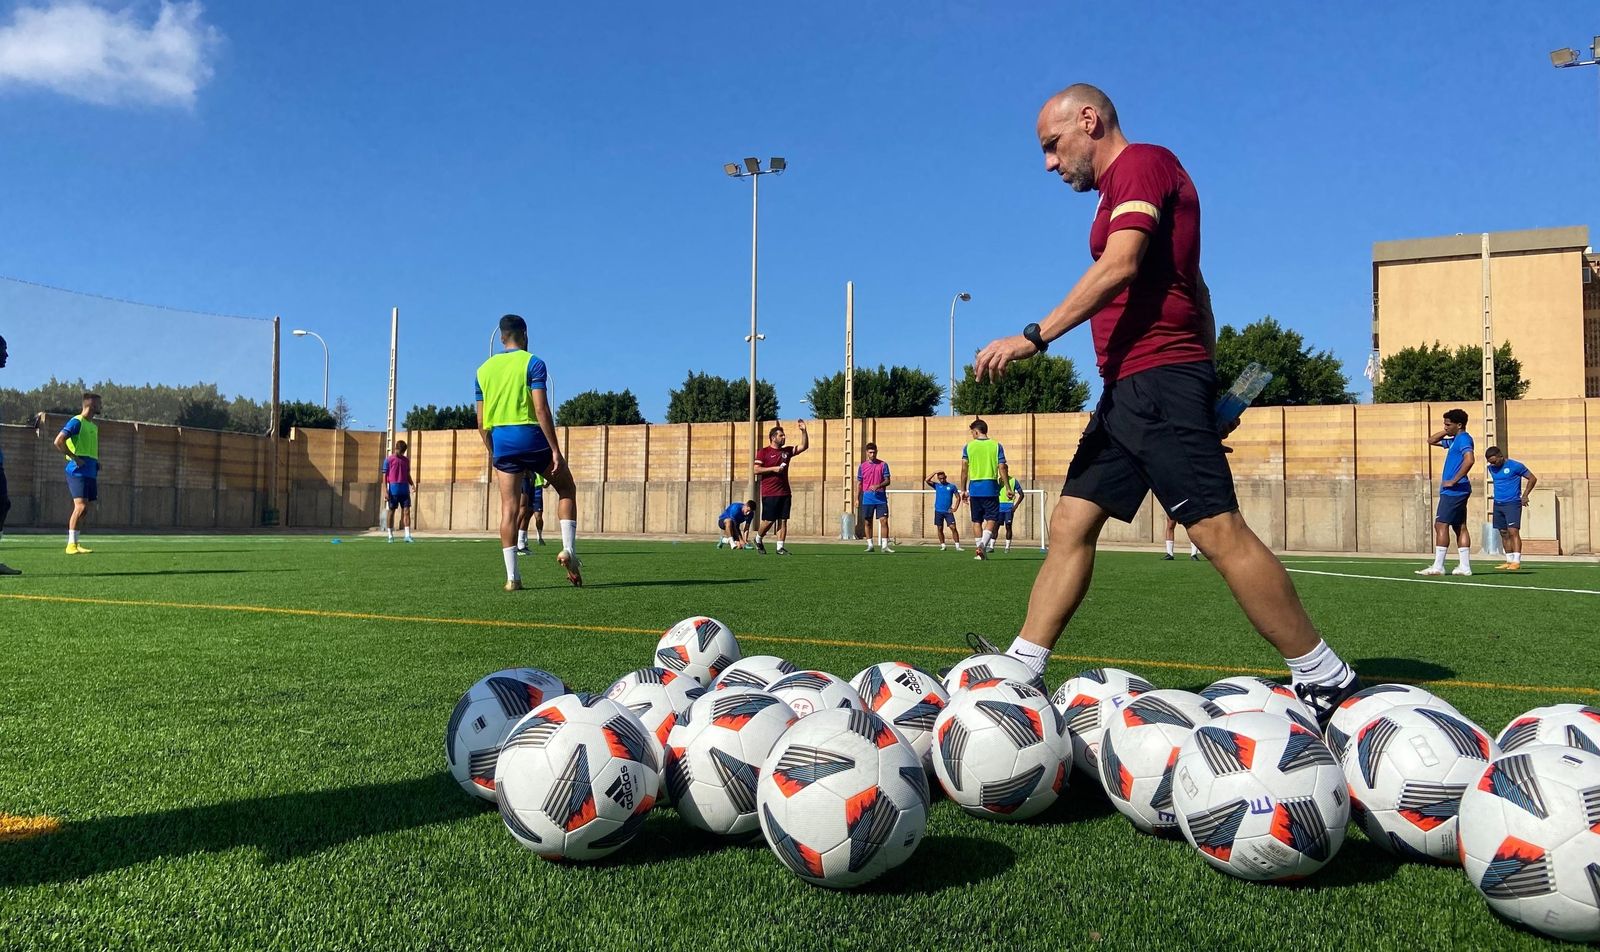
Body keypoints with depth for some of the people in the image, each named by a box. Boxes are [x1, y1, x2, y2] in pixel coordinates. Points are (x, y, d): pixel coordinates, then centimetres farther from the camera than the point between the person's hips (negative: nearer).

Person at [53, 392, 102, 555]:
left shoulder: (94, 426, 20)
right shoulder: (76, 422, -7)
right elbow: (58, 441, -16)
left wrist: (96, 465, 17)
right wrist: (74, 458, -17)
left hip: (90, 472, 9)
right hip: (77, 471, -9)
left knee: (85, 509, 8)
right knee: (80, 506, -14)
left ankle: (74, 543, 14)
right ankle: (71, 545, -11)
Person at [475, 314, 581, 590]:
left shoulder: (484, 369, 13)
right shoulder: (533, 363, -2)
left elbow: (481, 422, 13)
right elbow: (541, 409, -12)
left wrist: (493, 453, 22)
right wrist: (555, 449, -12)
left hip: (501, 440, 4)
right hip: (530, 436, -4)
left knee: (509, 508, 4)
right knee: (567, 489, 15)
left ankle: (512, 576, 1)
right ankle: (568, 549, 2)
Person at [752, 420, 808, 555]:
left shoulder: (787, 451, 13)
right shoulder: (764, 452, -2)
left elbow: (804, 446, 11)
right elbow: (756, 470, -8)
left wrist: (803, 431, 0)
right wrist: (773, 469, -15)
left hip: (784, 493, 5)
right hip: (769, 493, -5)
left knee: (783, 520, 0)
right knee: (769, 521, -2)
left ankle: (780, 547, 3)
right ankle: (758, 539, 23)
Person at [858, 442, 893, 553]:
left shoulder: (883, 465, 3)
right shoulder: (862, 466, 6)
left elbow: (887, 481, 0)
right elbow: (859, 483, 10)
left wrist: (878, 486, -19)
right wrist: (857, 499, 5)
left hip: (881, 498, -1)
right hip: (867, 499, 1)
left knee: (884, 521, -8)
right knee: (868, 522, 5)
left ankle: (884, 545, -6)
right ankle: (870, 545, 13)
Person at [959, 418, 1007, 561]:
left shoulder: (968, 446, 2)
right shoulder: (996, 446, 1)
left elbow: (964, 469, -1)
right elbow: (1002, 469, -3)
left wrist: (963, 490, 6)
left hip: (974, 488, 1)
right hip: (991, 488, -1)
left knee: (977, 521, 11)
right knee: (991, 519, 3)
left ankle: (981, 551, 11)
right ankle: (983, 544, -20)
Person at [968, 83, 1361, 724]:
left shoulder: (1143, 163, -4)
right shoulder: (1125, 184, 25)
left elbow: (1119, 267, -19)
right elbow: (1193, 287, 25)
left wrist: (1034, 336, -20)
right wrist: (1205, 378, 21)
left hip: (1159, 378, -10)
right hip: (1127, 388, 10)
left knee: (1218, 532, -11)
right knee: (1070, 525, 6)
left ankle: (1326, 680, -1)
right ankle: (1019, 672, 9)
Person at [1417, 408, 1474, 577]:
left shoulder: (1464, 439, -12)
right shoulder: (1454, 440, 18)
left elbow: (1469, 460, -27)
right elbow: (1431, 441, 30)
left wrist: (1453, 481, -24)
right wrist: (1446, 432, 15)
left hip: (1454, 491, -10)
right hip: (1457, 491, 10)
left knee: (1441, 525, -10)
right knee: (1460, 527, 8)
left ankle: (1437, 567, -10)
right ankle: (1464, 566, 9)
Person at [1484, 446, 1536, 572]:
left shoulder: (1515, 466, -9)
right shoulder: (1491, 468, 10)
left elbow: (1533, 478, -2)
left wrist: (1525, 496, -6)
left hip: (1513, 503, -6)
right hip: (1498, 504, 6)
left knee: (1513, 531, -14)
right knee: (1504, 533, 7)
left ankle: (1517, 561, -16)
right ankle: (1509, 560, 13)